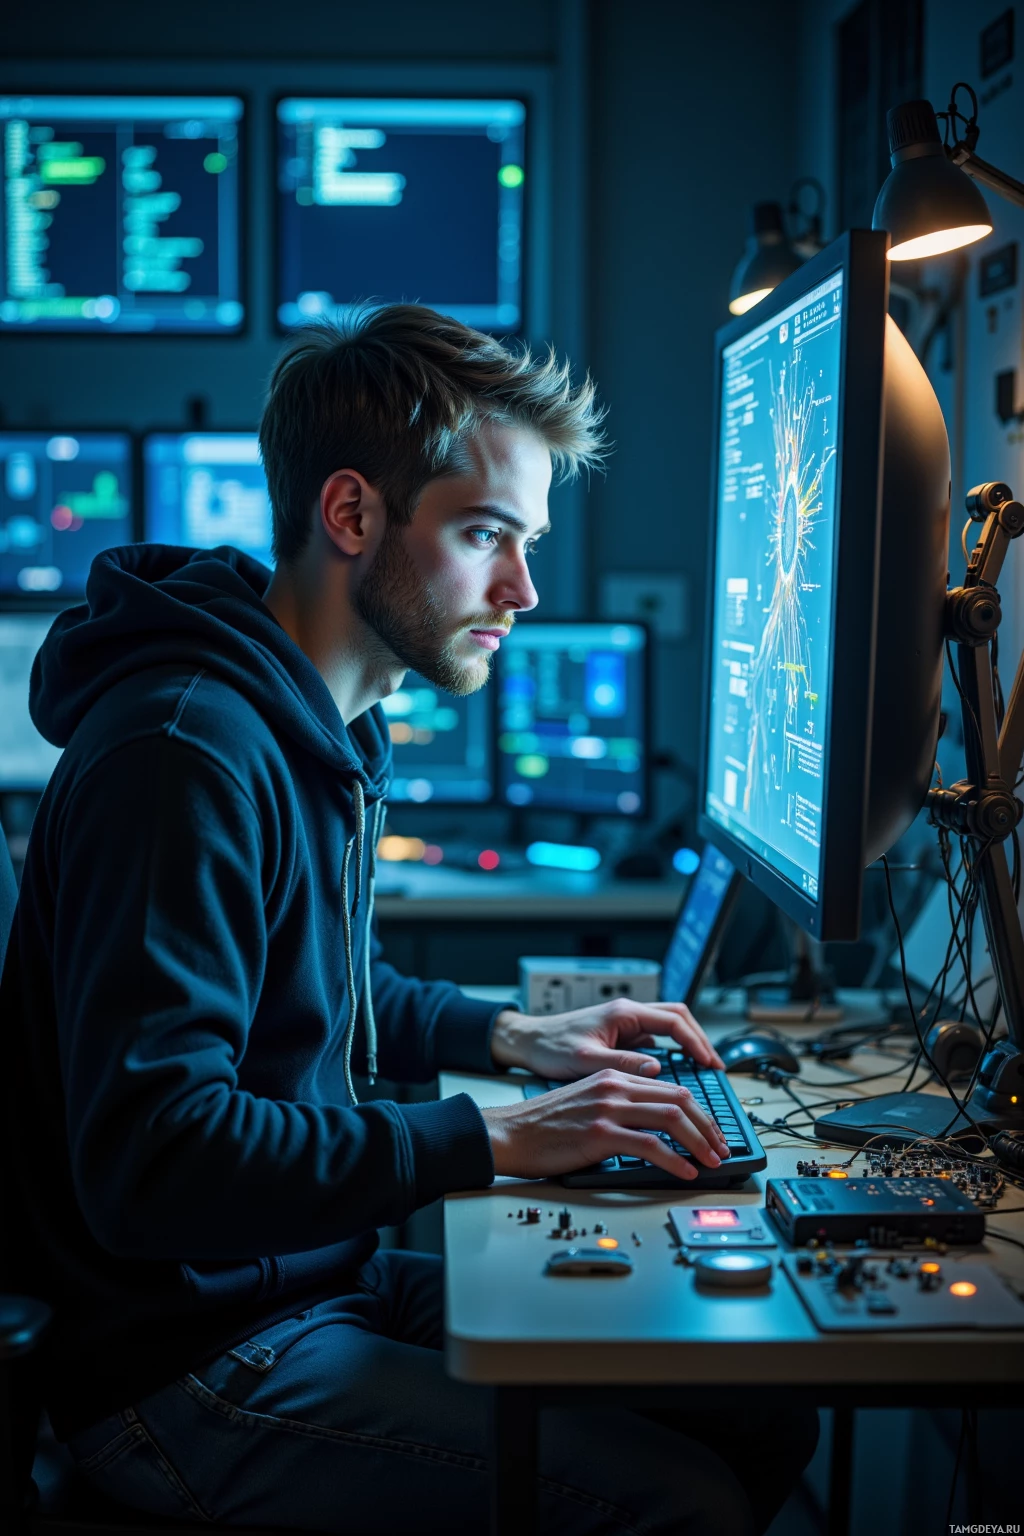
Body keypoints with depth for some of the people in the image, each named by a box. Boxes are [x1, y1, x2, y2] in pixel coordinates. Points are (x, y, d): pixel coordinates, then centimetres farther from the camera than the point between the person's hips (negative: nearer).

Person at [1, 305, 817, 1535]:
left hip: (329, 1280, 10)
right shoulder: (188, 753, -24)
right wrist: (497, 1138, -27)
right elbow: (152, 1163, -30)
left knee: (764, 1415, 5)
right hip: (189, 1363, -9)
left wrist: (511, 1038, 11)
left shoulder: (323, 732, 9)